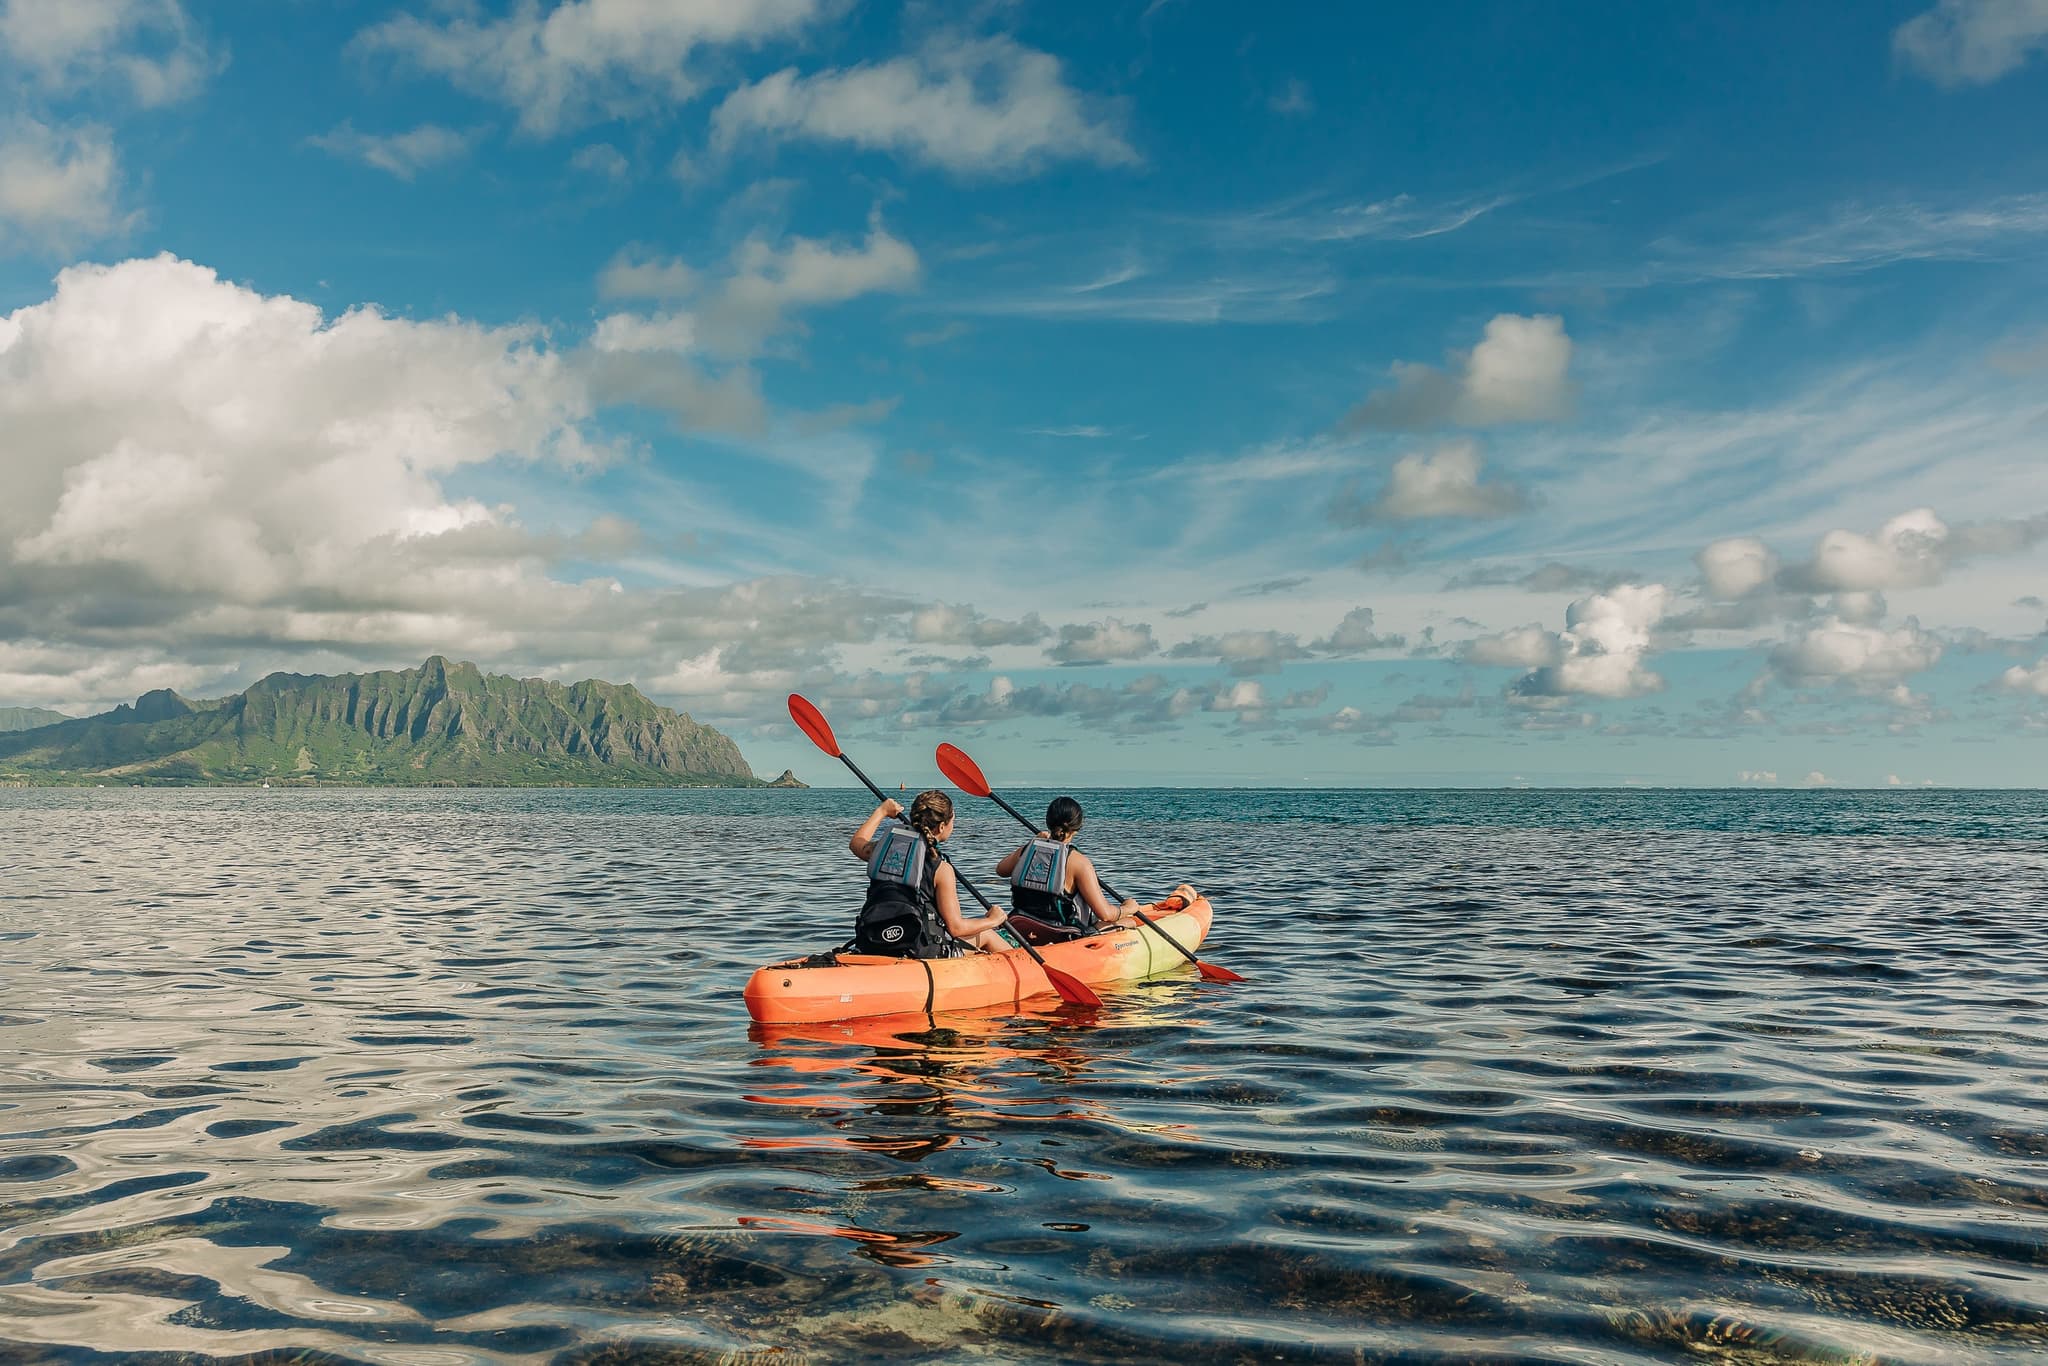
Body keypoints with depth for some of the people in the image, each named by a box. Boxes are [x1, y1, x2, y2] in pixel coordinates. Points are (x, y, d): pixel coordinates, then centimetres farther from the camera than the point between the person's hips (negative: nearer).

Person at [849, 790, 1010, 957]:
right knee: (986, 935, 18)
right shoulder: (941, 868, -11)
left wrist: (881, 811, 42)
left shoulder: (884, 847, 5)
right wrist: (993, 921, 8)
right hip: (917, 953, -7)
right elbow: (955, 927, -9)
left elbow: (856, 843, 30)